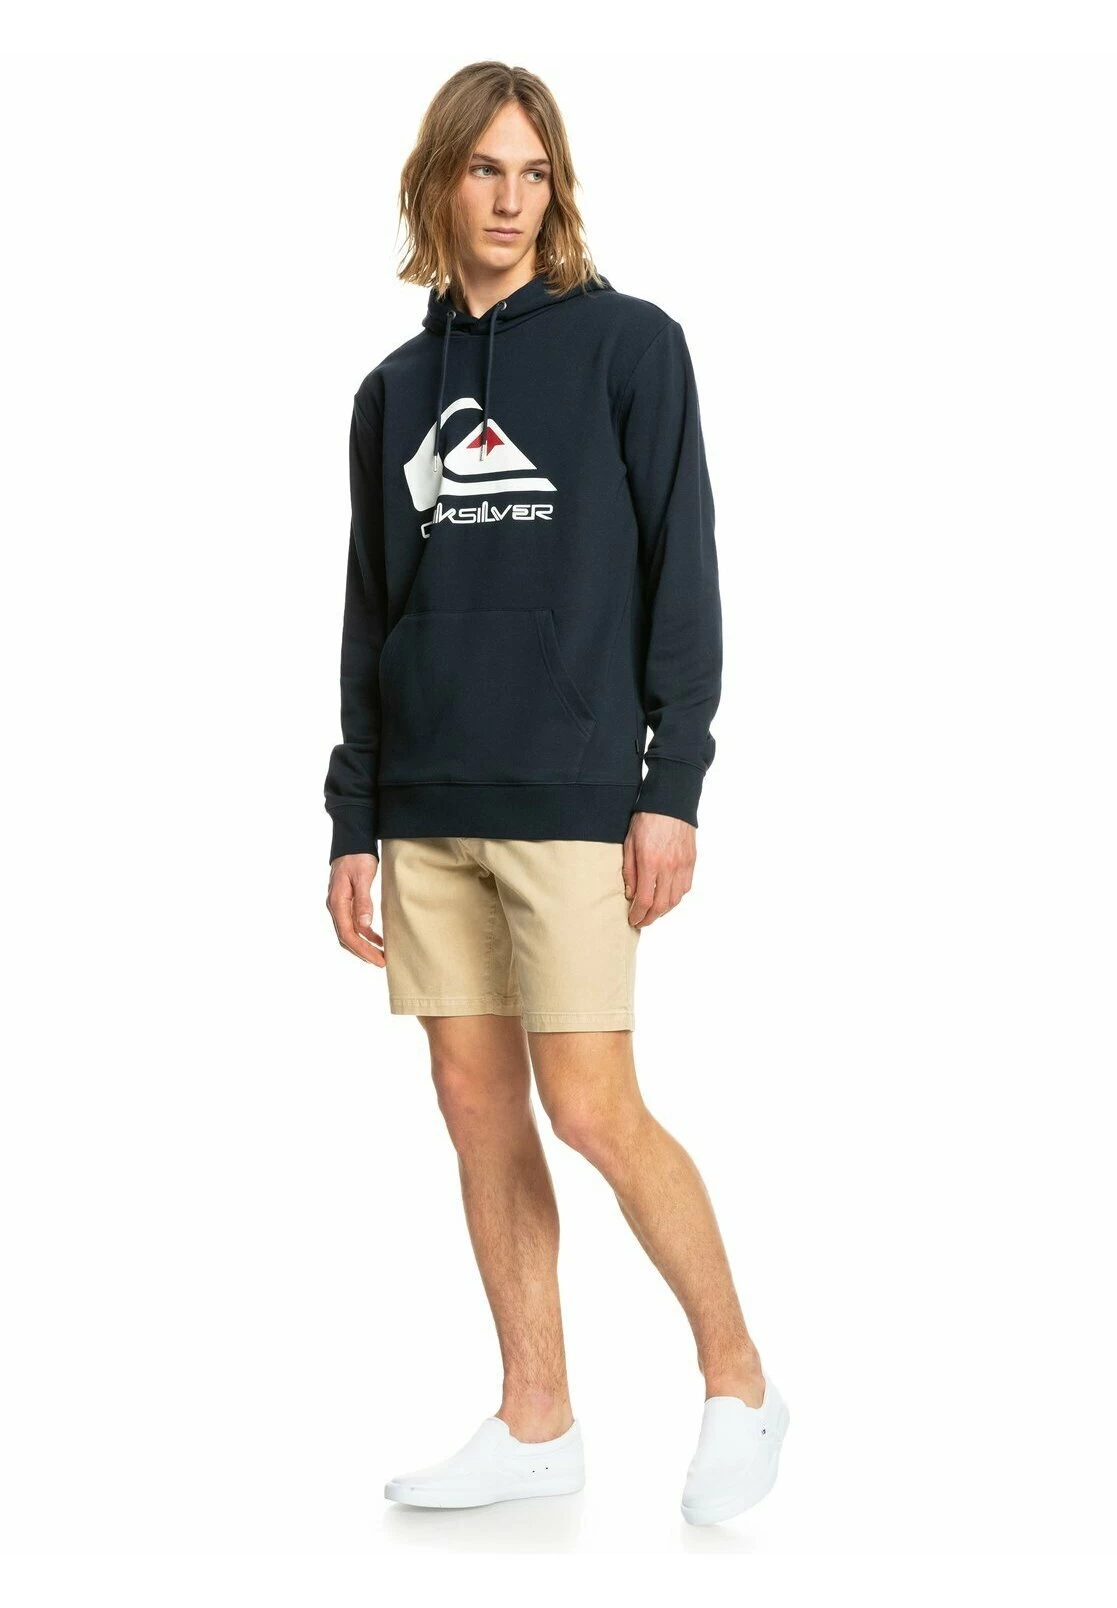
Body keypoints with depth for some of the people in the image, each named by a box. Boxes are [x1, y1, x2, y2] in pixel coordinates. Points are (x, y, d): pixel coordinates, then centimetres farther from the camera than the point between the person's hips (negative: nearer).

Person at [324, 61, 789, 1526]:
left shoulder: (627, 343, 0)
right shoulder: (396, 390, 14)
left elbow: (682, 571, -4)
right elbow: (371, 617, 15)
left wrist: (675, 785, -11)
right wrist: (353, 820, 10)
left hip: (571, 791, -5)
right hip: (428, 801, 5)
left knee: (589, 1108, -8)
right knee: (477, 1106, 6)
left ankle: (740, 1386, 10)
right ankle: (537, 1423, 16)